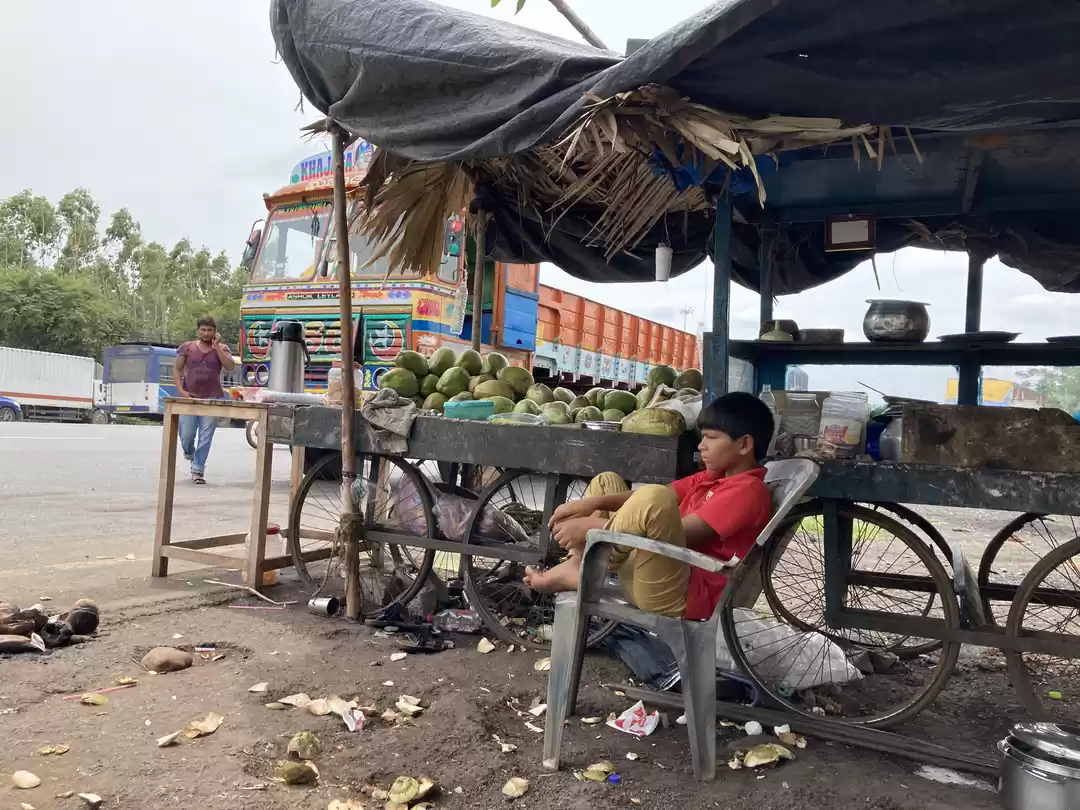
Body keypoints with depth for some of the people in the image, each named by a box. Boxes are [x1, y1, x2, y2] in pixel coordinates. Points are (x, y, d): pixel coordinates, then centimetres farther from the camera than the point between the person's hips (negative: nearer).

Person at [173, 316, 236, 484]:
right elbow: (176, 369, 6)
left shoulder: (222, 348, 6)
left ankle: (198, 470, 7)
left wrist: (217, 347, -10)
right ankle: (189, 455, 38)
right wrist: (181, 391, -5)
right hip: (189, 397, 1)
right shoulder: (187, 347, 6)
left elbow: (230, 366, -10)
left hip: (212, 399, -1)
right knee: (186, 435, 6)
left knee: (205, 437, -2)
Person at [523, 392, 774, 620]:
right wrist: (591, 503, -7)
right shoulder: (713, 478, 17)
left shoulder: (749, 490, -13)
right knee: (605, 481, 18)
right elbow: (648, 498, 10)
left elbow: (682, 533, -22)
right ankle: (577, 565, -6)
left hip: (684, 595, -10)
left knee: (652, 498, -36)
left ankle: (583, 574, -13)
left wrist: (594, 526, -22)